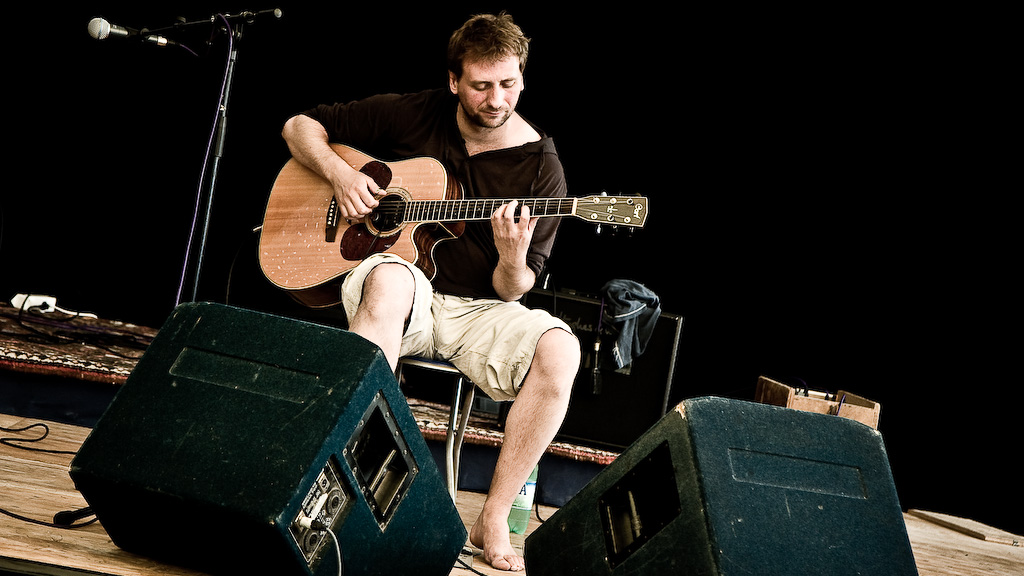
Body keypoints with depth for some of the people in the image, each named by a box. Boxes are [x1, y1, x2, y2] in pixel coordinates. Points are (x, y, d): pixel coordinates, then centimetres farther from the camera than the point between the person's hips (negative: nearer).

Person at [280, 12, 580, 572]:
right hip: (402, 292, -1)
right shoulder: (411, 115, 2)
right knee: (389, 277, -39)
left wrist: (513, 260, -25)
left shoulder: (540, 167, -1)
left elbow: (511, 291, -1)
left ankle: (492, 520, -18)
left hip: (478, 310, 1)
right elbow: (300, 126, 10)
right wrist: (341, 174, -9)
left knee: (559, 350, -29)